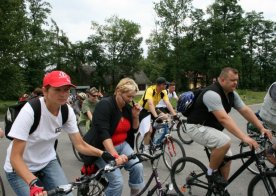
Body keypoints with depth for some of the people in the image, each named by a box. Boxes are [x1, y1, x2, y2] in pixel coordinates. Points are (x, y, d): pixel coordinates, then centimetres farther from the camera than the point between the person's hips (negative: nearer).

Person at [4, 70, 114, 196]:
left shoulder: (67, 111, -13)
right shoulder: (30, 111, -28)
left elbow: (80, 145, -9)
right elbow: (15, 157, -28)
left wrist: (102, 154, -25)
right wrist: (33, 183, -42)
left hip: (47, 163, 4)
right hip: (20, 168, -4)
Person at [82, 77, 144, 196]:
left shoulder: (128, 108, 3)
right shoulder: (105, 105, -20)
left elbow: (134, 130, 10)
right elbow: (103, 133, -30)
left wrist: (135, 116, -9)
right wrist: (115, 156, -39)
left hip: (121, 145, 7)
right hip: (103, 148, -6)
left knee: (137, 167, -15)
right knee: (117, 181, -20)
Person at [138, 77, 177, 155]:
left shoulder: (163, 92, -12)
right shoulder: (150, 90, -30)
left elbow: (168, 104, -20)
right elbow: (150, 104, -42)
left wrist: (174, 115, -32)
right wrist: (156, 116, -54)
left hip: (151, 110, 7)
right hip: (143, 110, -7)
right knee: (149, 130, -22)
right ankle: (145, 150, -6)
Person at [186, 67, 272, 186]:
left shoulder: (232, 94, 2)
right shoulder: (212, 94, -28)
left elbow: (246, 111, 3)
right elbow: (224, 118, -36)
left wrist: (261, 128, -6)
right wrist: (244, 137, -41)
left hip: (211, 128, 9)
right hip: (197, 127, -9)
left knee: (227, 157, 6)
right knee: (225, 142, -30)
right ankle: (211, 173, -8)